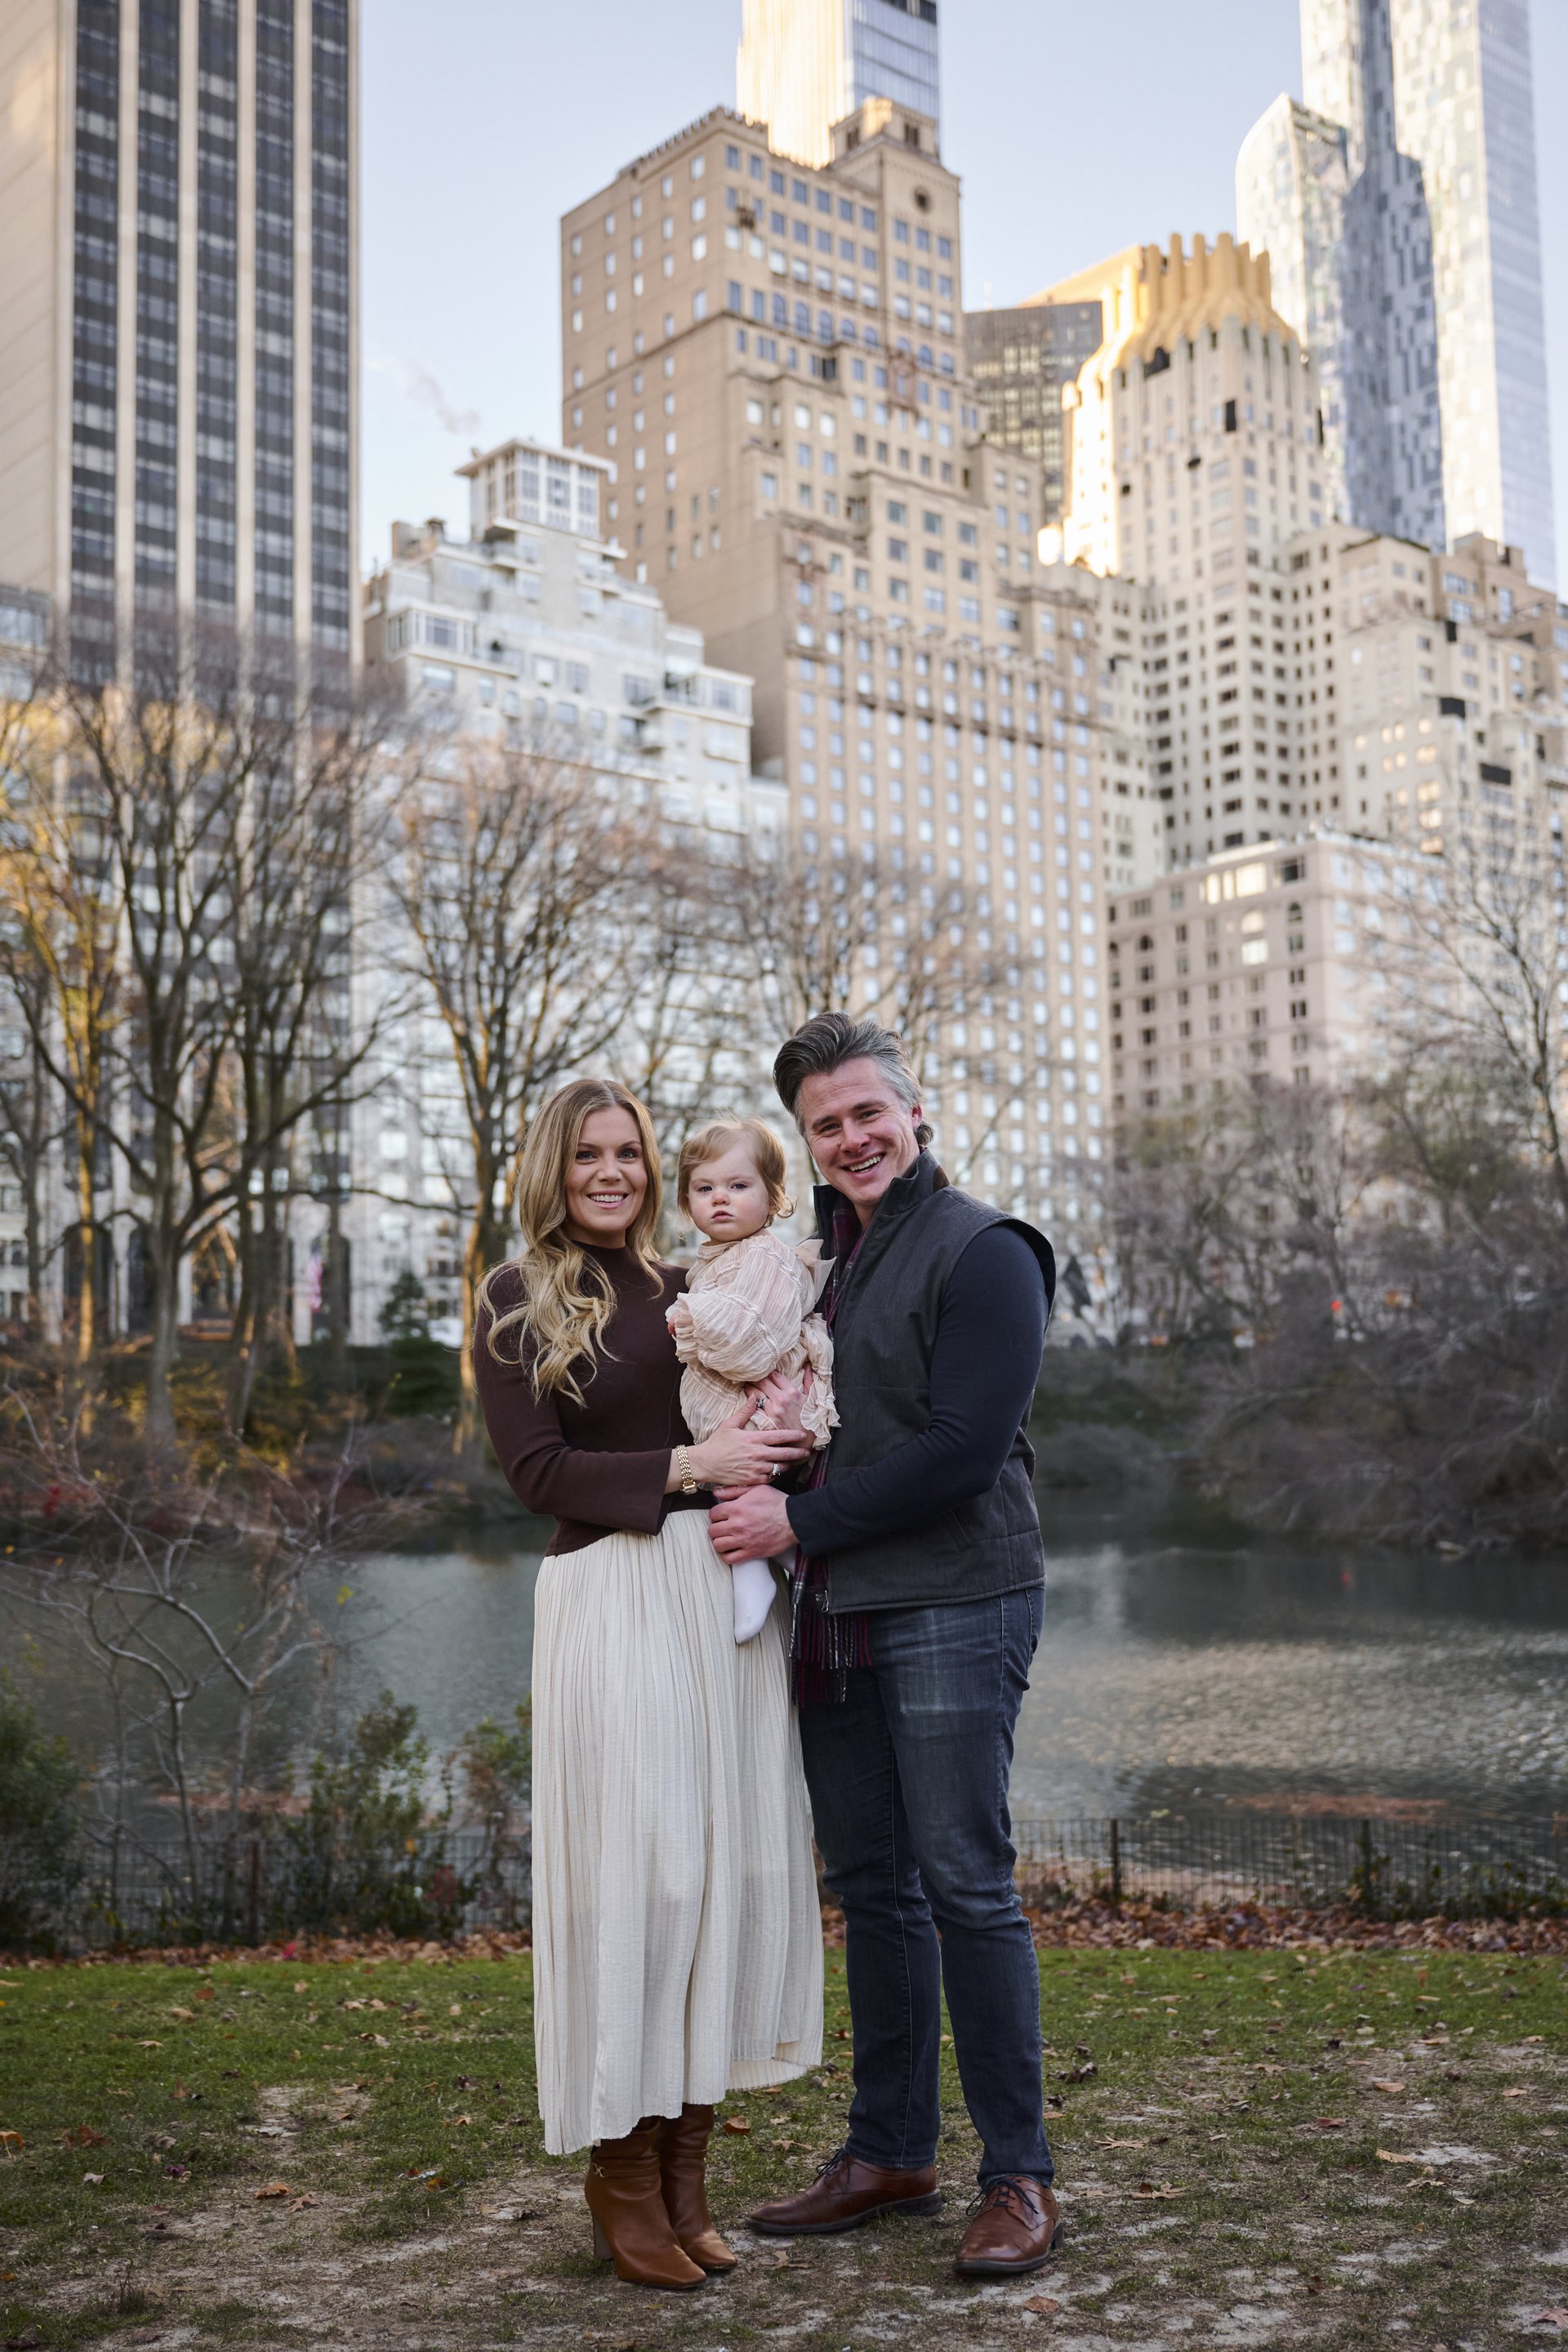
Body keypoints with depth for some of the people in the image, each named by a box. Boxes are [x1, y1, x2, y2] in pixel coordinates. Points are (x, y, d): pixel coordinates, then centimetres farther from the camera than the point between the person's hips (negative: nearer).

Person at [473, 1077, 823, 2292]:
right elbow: (536, 1469, -5)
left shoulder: (688, 1291, 16)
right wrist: (687, 1466, -13)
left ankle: (686, 2165, 16)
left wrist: (778, 1418, -2)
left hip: (728, 1590, 5)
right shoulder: (518, 1301, 3)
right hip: (612, 1596, -5)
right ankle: (620, 2174, 9)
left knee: (732, 1860, 4)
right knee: (634, 1870, -5)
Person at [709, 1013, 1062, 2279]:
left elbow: (962, 1448, -17)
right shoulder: (812, 1247, 15)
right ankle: (891, 2153, 24)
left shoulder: (982, 1250, -8)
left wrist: (800, 1520, -13)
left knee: (968, 1884, -4)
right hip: (836, 1613, 7)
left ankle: (1020, 2177, 8)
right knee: (873, 1887, 12)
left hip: (953, 1609, -7)